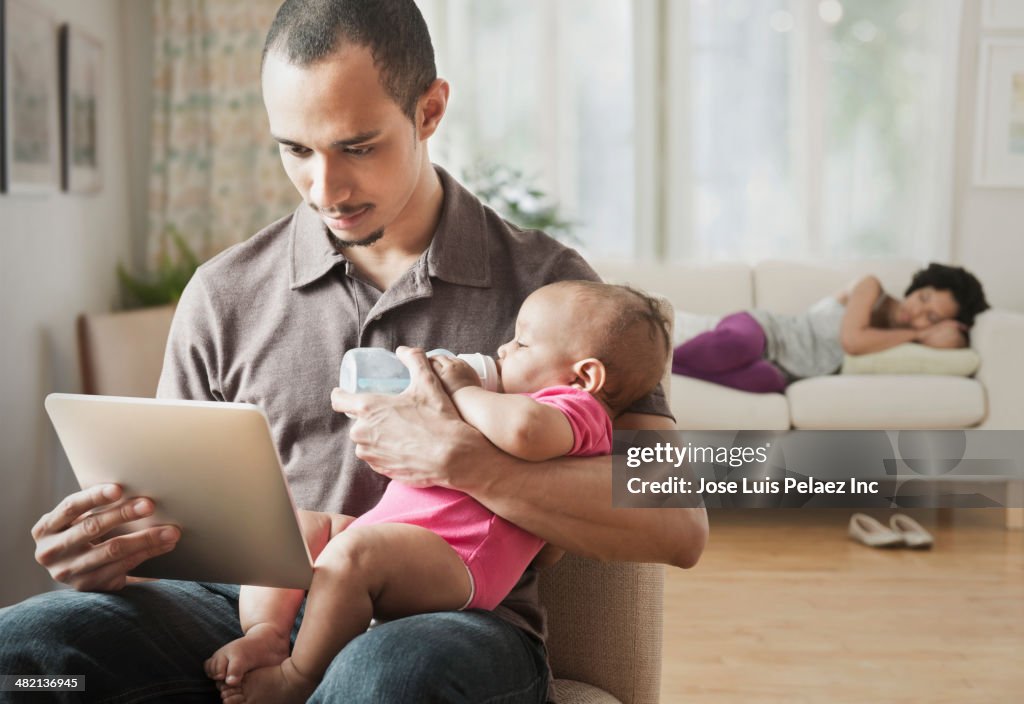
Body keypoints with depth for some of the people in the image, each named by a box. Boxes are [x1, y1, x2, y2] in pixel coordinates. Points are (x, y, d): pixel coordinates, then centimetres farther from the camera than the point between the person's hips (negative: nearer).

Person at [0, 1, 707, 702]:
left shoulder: (546, 281, 1)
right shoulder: (224, 294, 10)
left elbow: (678, 526, -8)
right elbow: (171, 515, 15)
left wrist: (458, 457, -16)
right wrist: (102, 551, -10)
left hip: (457, 626, -2)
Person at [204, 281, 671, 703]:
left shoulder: (578, 407, -2)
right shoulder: (519, 404, 32)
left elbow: (523, 429, -30)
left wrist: (464, 389, -10)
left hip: (451, 561, -11)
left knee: (351, 549, -33)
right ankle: (267, 633, -13)